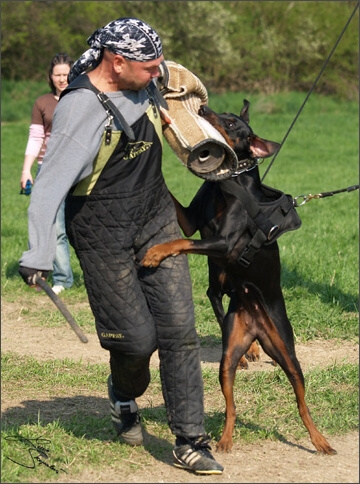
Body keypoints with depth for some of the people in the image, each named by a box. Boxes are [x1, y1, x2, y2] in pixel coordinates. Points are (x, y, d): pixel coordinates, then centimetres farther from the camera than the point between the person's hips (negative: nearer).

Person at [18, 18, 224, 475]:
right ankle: (124, 394, 33)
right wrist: (37, 257, -26)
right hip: (105, 235, -6)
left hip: (156, 218, 6)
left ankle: (190, 442, 4)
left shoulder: (142, 82, -1)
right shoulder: (81, 108, -23)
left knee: (178, 329, -1)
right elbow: (50, 183, -24)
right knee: (136, 337, -3)